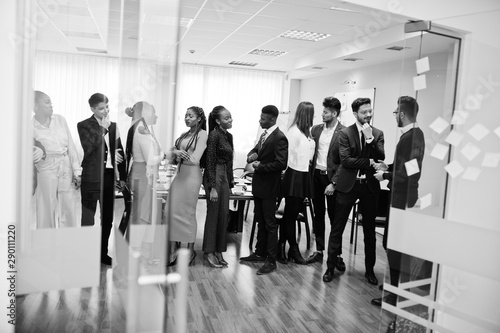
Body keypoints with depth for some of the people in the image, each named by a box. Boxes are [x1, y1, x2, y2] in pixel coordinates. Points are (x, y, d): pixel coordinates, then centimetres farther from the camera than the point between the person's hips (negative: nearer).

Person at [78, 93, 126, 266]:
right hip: (92, 178, -5)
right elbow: (88, 148, -18)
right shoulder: (84, 125, -3)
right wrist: (102, 128, -16)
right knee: (88, 218, 4)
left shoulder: (113, 126, 10)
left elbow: (120, 152, 12)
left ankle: (103, 253, 26)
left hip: (109, 176, 5)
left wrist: (122, 177, 9)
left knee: (108, 217, 13)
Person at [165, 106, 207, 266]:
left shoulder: (202, 134, -6)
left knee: (187, 213, 1)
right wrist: (175, 153, -11)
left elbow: (195, 160, -14)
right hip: (179, 175, 7)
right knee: (171, 212, 4)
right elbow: (170, 156, 10)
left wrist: (177, 154, -3)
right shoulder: (184, 135, 15)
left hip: (191, 176, -7)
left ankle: (190, 250, 16)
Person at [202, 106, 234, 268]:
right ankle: (209, 252, 14)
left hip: (225, 177, 8)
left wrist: (230, 181, 13)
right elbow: (210, 162, -15)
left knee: (224, 215, 10)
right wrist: (212, 187, -17)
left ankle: (218, 251, 21)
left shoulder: (229, 136, 11)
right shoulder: (214, 135, -13)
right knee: (213, 215, 1)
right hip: (214, 177, -8)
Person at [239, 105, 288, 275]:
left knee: (270, 224, 1)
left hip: (269, 186, -8)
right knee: (261, 221, 18)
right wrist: (251, 156, -4)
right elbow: (255, 151, 19)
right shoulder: (264, 135, 10)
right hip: (259, 184, 8)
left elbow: (281, 164, -23)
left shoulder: (279, 138, -17)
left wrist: (260, 166, -18)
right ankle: (260, 253, 31)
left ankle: (271, 260, 11)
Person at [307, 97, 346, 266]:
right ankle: (319, 250, 23)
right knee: (318, 215, 12)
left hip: (332, 178, -5)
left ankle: (337, 254, 15)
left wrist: (334, 183, -17)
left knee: (334, 217, 4)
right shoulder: (316, 129, 8)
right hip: (316, 176, 5)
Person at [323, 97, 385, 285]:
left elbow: (380, 158, -8)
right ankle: (330, 267, 16)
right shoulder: (345, 133, -3)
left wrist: (370, 139, -17)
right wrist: (369, 162, -13)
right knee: (337, 229, 3)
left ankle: (369, 270, 27)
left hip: (369, 185, 3)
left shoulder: (378, 134, 5)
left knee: (370, 231, 12)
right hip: (348, 185, -2)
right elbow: (345, 160, -13)